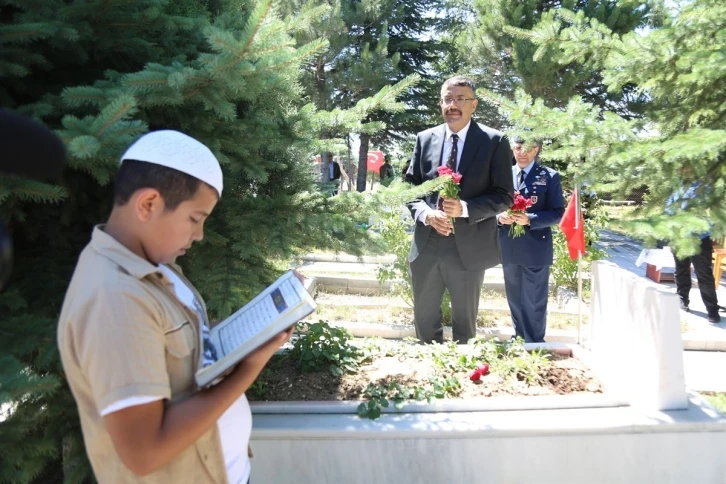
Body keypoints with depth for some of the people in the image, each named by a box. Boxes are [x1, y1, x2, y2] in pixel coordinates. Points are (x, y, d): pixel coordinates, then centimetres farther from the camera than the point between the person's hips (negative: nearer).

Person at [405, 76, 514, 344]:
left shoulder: (494, 141, -4)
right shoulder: (425, 139, 6)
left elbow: (504, 196, -7)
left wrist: (465, 208, -22)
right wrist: (426, 213, -12)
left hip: (469, 247, -3)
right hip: (427, 245, 3)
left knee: (465, 322, 13)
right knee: (424, 319, 15)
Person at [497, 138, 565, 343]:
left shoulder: (549, 176, -3)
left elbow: (558, 213, -7)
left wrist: (529, 219, -21)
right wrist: (499, 217, -11)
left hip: (535, 249, -4)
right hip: (509, 248, 4)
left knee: (534, 302, 4)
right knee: (515, 300, 17)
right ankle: (519, 339, 33)